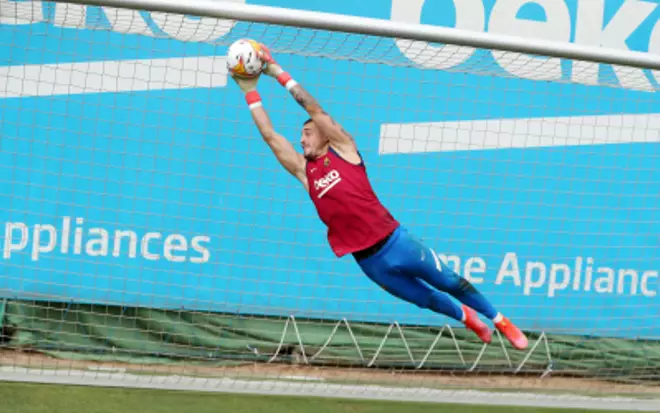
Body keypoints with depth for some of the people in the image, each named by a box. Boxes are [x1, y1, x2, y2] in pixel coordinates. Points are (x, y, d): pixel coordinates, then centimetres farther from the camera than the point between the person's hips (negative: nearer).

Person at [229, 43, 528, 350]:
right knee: (429, 300, 14)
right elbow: (270, 135, 5)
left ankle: (501, 321, 22)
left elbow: (314, 108, -7)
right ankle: (467, 318, 41)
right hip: (369, 262, 3)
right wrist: (250, 92, 2)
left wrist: (279, 73, -7)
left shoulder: (343, 149, 0)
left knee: (451, 283, 6)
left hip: (394, 241, -3)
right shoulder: (303, 170, 9)